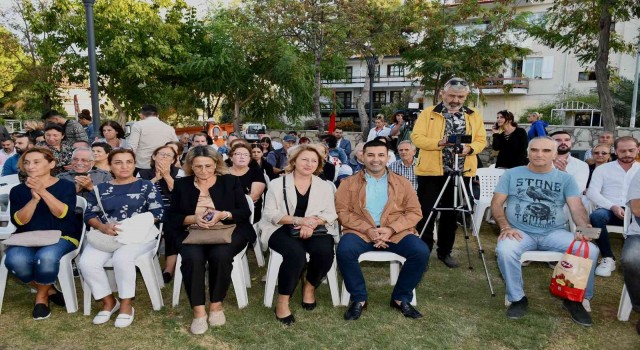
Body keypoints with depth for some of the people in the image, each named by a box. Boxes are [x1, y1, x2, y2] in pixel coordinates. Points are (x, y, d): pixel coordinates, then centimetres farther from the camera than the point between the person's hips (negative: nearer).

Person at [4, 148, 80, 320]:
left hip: (62, 237, -3)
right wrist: (34, 199, -18)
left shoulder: (65, 185, 1)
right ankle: (49, 290, -1)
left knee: (46, 257, -36)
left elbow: (63, 213, -14)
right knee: (15, 260, -31)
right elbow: (18, 221, -4)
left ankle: (41, 296, -3)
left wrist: (43, 192, -23)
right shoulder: (18, 190, 8)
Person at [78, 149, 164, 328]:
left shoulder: (146, 186, 7)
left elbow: (158, 212, -2)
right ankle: (109, 301, -2)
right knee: (86, 262, -24)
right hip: (105, 236, 4)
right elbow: (89, 215, 10)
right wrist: (103, 227, -12)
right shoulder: (100, 188, 16)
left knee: (121, 258, -34)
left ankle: (126, 305, -14)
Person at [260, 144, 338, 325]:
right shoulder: (278, 183, 6)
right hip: (283, 229, -2)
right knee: (296, 253, -34)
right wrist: (299, 220, -16)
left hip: (315, 230, 3)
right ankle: (282, 302, -18)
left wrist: (312, 223, -19)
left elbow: (330, 214, 3)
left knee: (324, 252, -29)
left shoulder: (325, 186, 13)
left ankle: (309, 287, 1)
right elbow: (270, 213, -3)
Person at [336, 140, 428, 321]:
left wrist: (391, 229, -12)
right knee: (344, 250, -31)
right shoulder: (349, 182, 9)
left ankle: (401, 298, -2)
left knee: (421, 251, -24)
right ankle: (359, 299, -8)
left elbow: (414, 212, 6)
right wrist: (368, 230, -15)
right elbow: (342, 211, -1)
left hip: (396, 232, 1)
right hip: (361, 232, -1)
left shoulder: (402, 183, 13)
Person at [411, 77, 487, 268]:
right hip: (431, 171, -3)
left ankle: (445, 251, 25)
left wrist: (470, 148, -16)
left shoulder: (474, 116, 10)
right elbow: (416, 137, -7)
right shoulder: (428, 113, 1)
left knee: (452, 213, 11)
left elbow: (481, 140, 7)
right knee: (426, 211, 0)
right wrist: (438, 143, -22)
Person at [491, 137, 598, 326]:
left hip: (555, 233, 2)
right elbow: (496, 203, 2)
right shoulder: (512, 174, 6)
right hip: (520, 232, -1)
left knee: (590, 250, -23)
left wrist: (584, 228, -25)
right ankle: (517, 298, -8)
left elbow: (577, 207, -3)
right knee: (505, 250, -34)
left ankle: (575, 299, 2)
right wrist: (505, 227, -17)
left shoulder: (566, 179, 9)